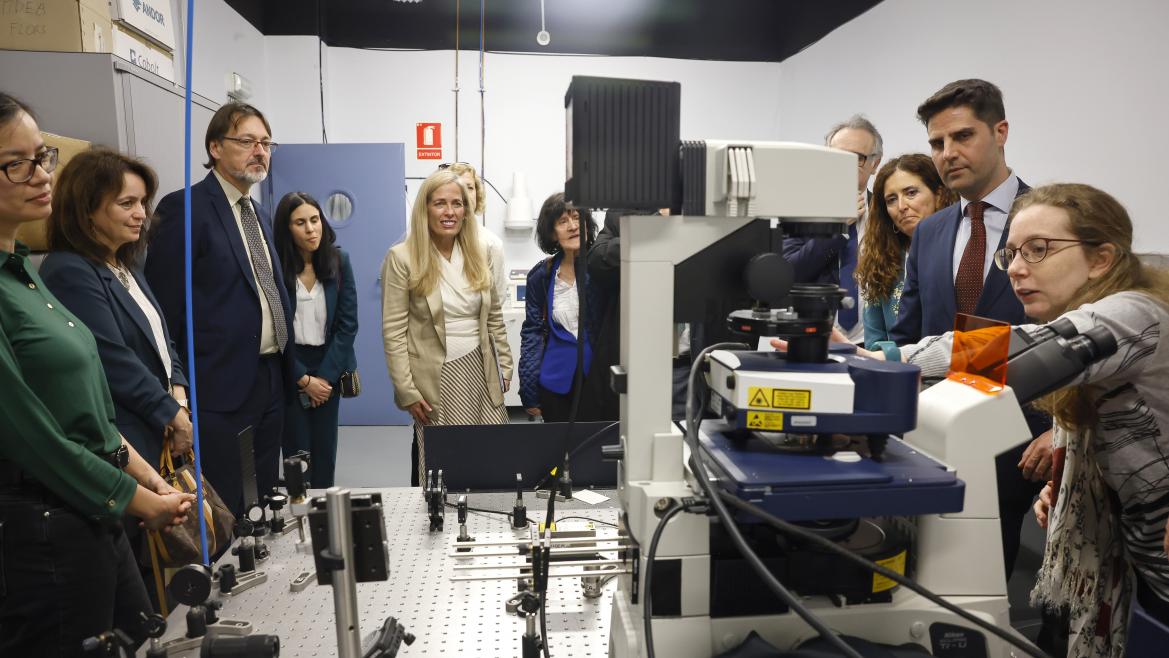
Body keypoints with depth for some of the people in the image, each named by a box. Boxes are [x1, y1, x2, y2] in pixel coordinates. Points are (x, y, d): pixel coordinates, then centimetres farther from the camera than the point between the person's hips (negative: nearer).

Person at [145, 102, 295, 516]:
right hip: (221, 387, -8)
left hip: (271, 381, 8)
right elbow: (166, 308, -13)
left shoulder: (257, 213, 15)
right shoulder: (184, 208, -10)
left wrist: (287, 368, 14)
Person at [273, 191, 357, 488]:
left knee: (325, 453, 3)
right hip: (288, 369, -2)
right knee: (297, 453, 1)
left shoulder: (339, 261, -1)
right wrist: (304, 379, -8)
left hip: (328, 368, 2)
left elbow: (348, 323, -2)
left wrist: (325, 376, -7)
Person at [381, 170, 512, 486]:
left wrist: (504, 367, 10)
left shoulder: (479, 253, 7)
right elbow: (393, 332, -8)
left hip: (479, 371, 4)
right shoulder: (401, 258, -7)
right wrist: (408, 392, -11)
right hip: (436, 377, -4)